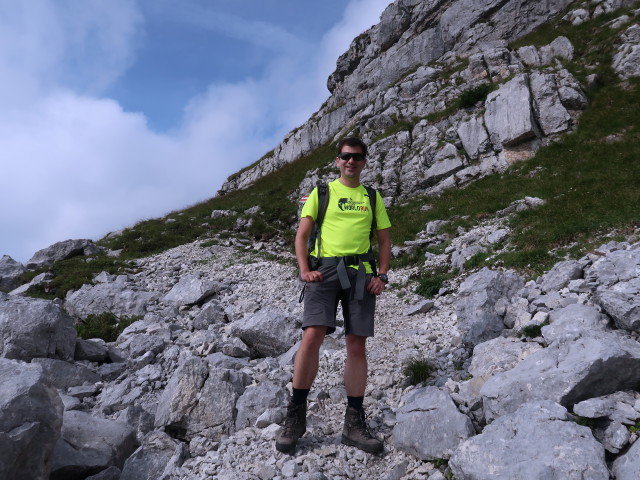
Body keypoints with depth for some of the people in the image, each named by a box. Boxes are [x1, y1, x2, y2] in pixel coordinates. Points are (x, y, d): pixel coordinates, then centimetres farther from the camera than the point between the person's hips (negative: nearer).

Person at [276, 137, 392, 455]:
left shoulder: (372, 197, 18)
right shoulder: (321, 192, 12)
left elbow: (384, 240, 17)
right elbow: (301, 235, 7)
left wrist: (382, 276, 3)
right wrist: (304, 270, -7)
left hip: (361, 272, 2)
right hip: (325, 269, -2)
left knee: (357, 345, 0)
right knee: (312, 335, -17)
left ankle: (354, 422, 11)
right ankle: (296, 415, -2)